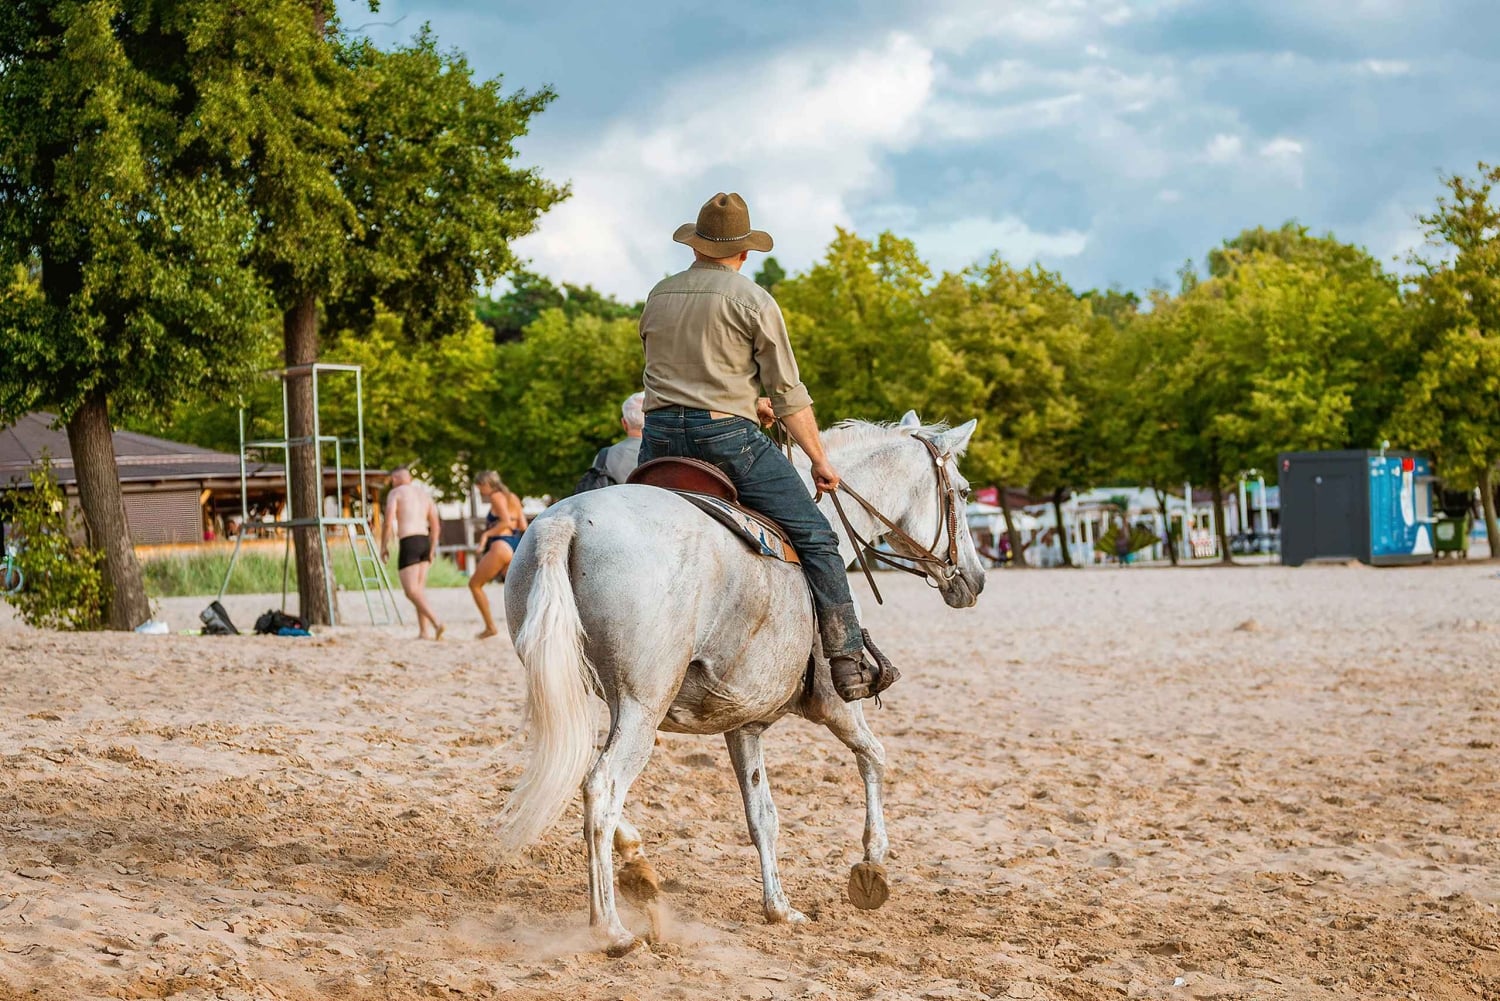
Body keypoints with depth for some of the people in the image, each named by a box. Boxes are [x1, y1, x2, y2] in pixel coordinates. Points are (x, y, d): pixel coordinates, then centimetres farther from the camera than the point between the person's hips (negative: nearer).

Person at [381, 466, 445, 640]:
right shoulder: (425, 494, 19)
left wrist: (383, 547, 1)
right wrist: (432, 551, 22)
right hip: (425, 542, 7)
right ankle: (423, 632, 4)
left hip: (408, 543, -7)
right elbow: (436, 526, 17)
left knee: (411, 591, -8)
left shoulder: (395, 493, 1)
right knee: (419, 589, 12)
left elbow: (388, 523, -9)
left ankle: (437, 623, -25)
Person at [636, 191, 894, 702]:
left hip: (658, 436, 5)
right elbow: (788, 394, -2)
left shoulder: (658, 297, 15)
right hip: (726, 435, -5)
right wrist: (820, 460, 6)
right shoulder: (753, 300, -1)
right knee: (816, 539, 1)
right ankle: (850, 665, -5)